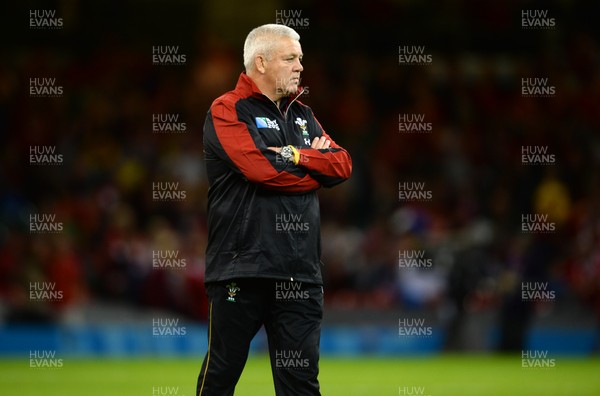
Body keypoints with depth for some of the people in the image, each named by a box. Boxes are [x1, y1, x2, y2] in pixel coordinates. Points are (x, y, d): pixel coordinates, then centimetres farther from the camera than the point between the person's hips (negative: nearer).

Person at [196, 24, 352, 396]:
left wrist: (295, 155, -9)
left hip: (300, 273, 6)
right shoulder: (228, 111, -2)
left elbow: (343, 165, 7)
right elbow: (261, 168, -17)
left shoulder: (302, 115, 19)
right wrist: (315, 165, -1)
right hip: (242, 268, -6)